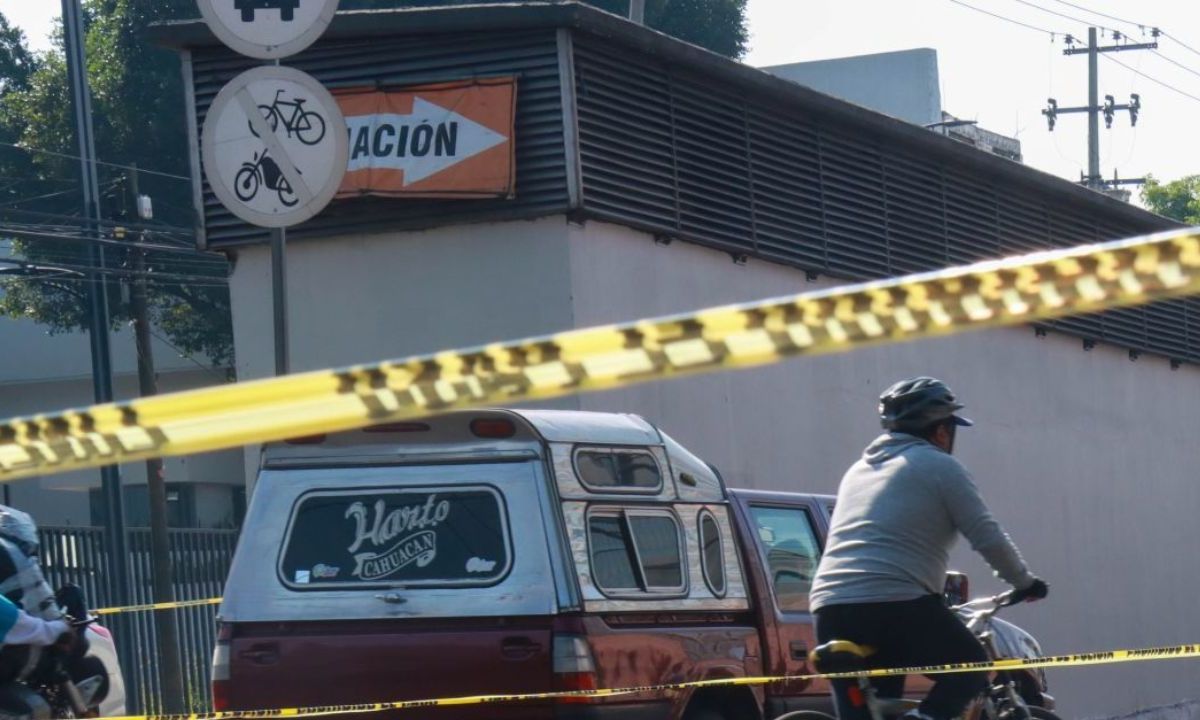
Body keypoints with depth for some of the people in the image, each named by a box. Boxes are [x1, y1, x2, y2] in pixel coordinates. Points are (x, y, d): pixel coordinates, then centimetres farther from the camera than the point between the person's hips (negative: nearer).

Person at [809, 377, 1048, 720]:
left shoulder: (860, 469, 26)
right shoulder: (939, 466, 4)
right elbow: (988, 538, 1)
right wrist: (1025, 583, 16)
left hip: (830, 609, 7)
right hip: (896, 606, -7)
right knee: (971, 668, 12)